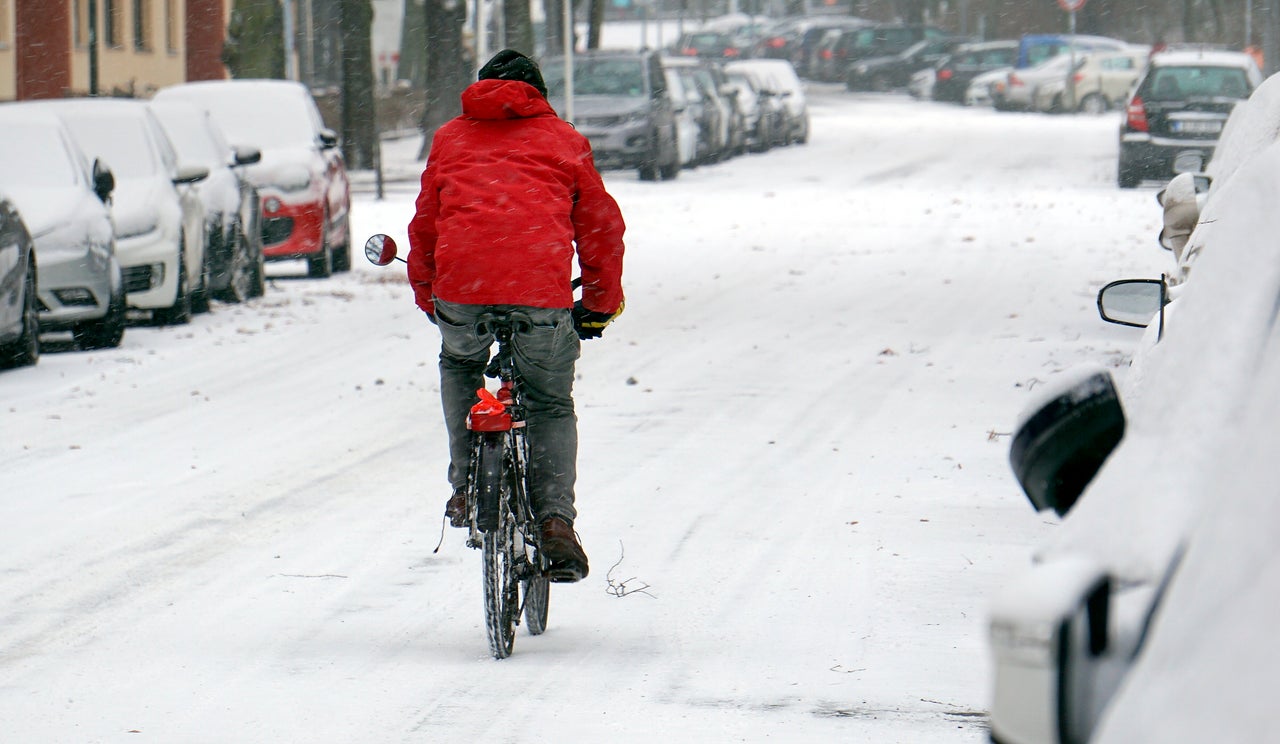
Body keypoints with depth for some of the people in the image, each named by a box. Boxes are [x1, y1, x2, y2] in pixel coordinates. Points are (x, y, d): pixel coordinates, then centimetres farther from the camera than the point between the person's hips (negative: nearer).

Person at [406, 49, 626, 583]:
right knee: (552, 407, 17)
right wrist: (602, 303, 33)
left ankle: (467, 487, 18)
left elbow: (425, 224, 28)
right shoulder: (563, 140, 23)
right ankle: (555, 519, -2)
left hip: (460, 285, 1)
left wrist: (428, 297, 41)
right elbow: (601, 225, 23)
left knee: (459, 365, 32)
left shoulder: (450, 138, 25)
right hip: (543, 290, -1)